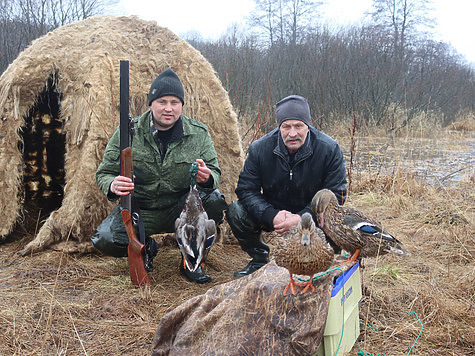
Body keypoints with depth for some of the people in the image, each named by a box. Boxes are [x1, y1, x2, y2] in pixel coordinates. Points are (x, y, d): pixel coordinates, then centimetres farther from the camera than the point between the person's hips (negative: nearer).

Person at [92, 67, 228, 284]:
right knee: (104, 240, -26)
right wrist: (113, 186, -31)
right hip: (139, 210, 0)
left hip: (182, 209, 1)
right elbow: (104, 173, -4)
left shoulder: (199, 134, -4)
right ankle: (144, 247, 12)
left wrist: (207, 178, -31)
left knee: (213, 200, -29)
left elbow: (215, 172, -4)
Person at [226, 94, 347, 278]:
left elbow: (335, 195, -15)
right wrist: (272, 216, -29)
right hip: (273, 212, 2)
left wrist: (301, 218, -29)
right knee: (235, 212, -21)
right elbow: (246, 189, -11)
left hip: (310, 215, -1)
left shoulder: (330, 149, -17)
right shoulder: (259, 148, -13)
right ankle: (260, 259, 6)